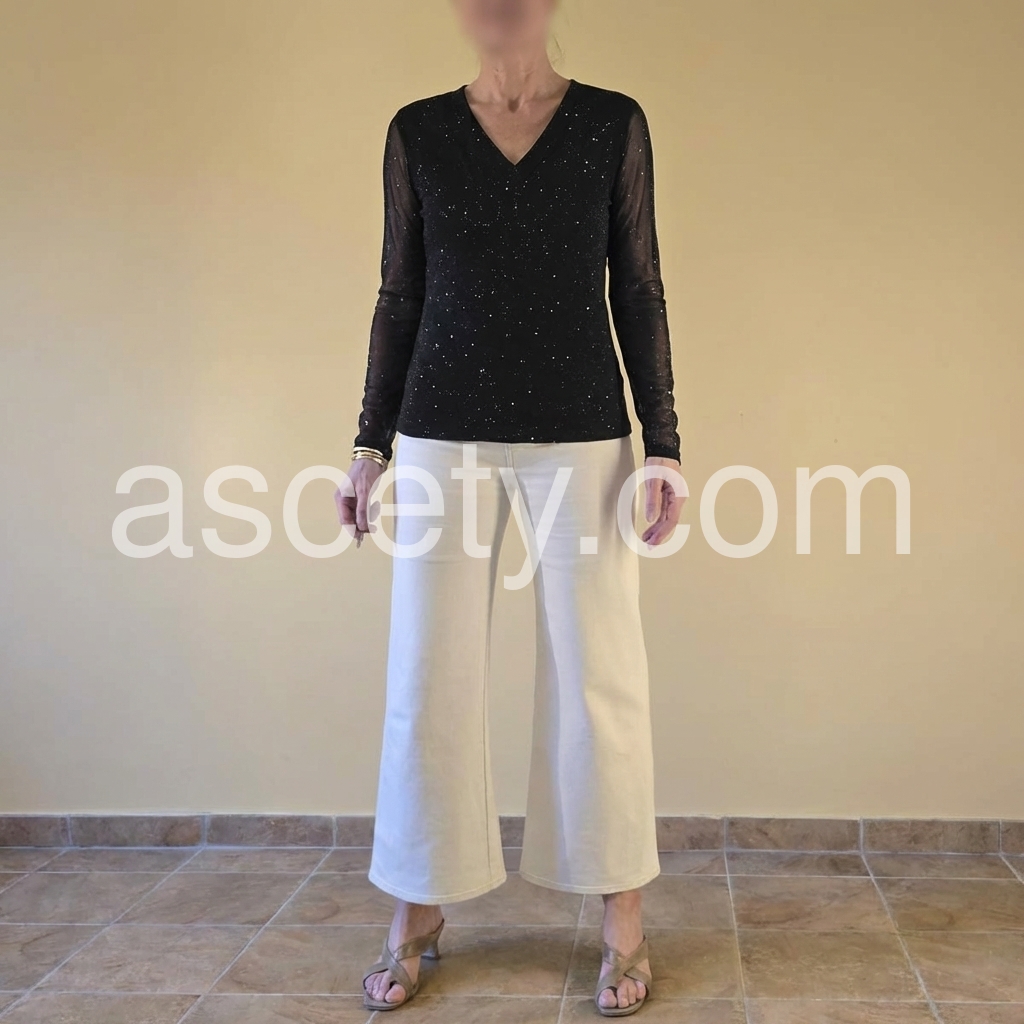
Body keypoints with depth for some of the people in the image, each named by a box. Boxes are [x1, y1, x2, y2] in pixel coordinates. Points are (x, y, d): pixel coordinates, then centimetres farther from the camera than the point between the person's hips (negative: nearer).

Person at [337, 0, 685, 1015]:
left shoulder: (614, 124, 4)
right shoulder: (416, 132, 7)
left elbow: (638, 294, 3)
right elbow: (400, 296, 9)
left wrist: (662, 445, -4)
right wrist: (370, 442, 6)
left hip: (580, 436, -1)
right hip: (444, 438, 1)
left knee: (598, 678, 3)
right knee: (429, 680, 4)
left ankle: (623, 922, 18)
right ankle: (416, 919, 20)